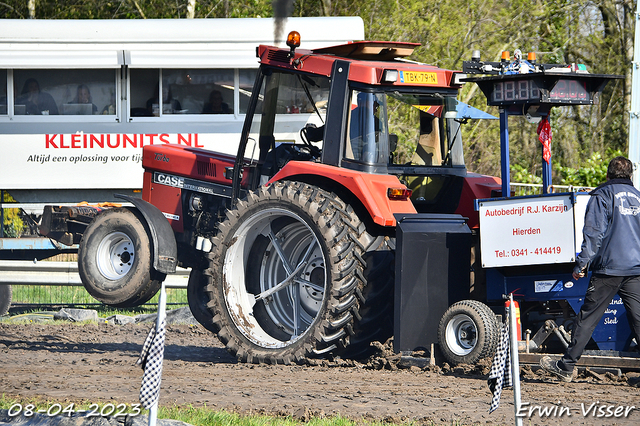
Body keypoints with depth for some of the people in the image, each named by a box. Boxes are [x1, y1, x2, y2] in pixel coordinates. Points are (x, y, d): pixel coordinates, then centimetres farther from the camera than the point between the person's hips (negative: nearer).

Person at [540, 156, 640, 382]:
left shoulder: (603, 195, -2)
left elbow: (594, 233, -9)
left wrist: (581, 264, -6)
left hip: (609, 268, -5)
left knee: (587, 318, -1)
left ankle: (566, 367, 3)